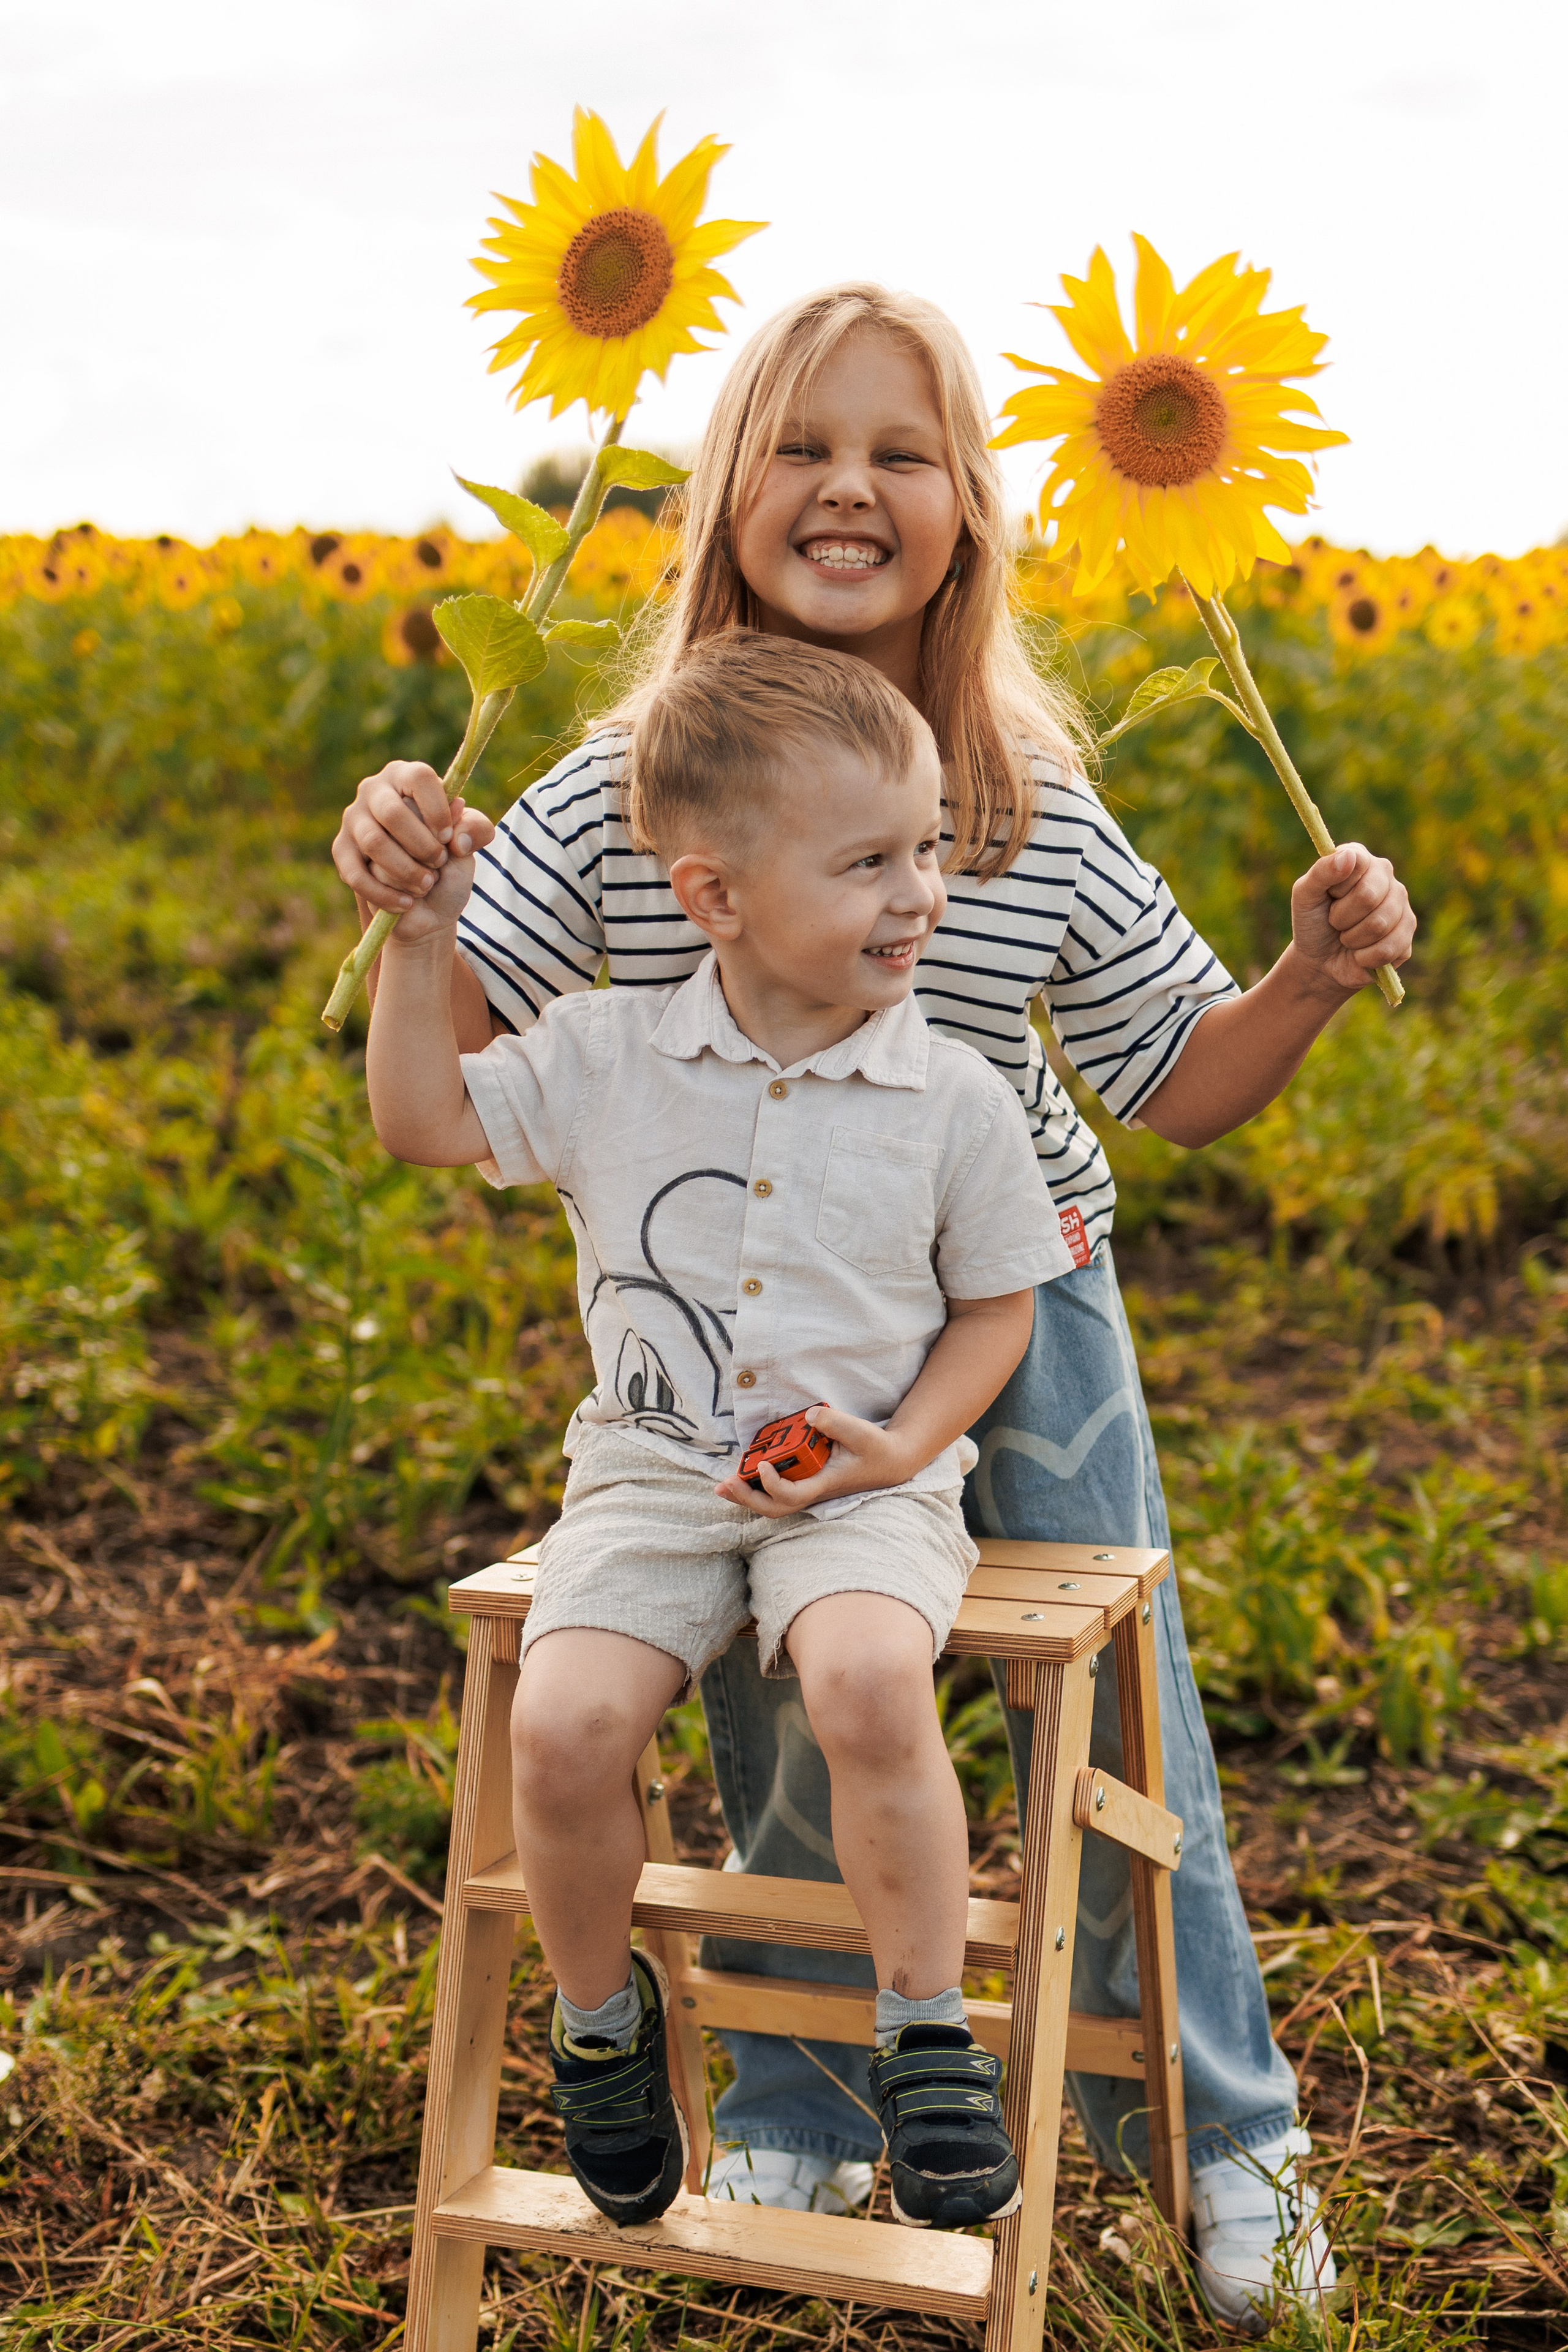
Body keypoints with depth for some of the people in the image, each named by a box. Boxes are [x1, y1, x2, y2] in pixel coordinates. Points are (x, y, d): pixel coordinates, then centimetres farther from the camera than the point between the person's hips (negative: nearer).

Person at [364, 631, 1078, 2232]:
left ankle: (928, 2036, -13)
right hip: (651, 1480, 2)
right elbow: (419, 1121, 11)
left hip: (865, 1492, -1)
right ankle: (599, 2019, 7)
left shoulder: (955, 1101, -3)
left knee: (868, 1681, -33)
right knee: (563, 1724, -23)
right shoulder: (605, 1060, 1)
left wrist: (900, 1447, -9)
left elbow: (997, 1305, 7)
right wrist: (422, 934, 2)